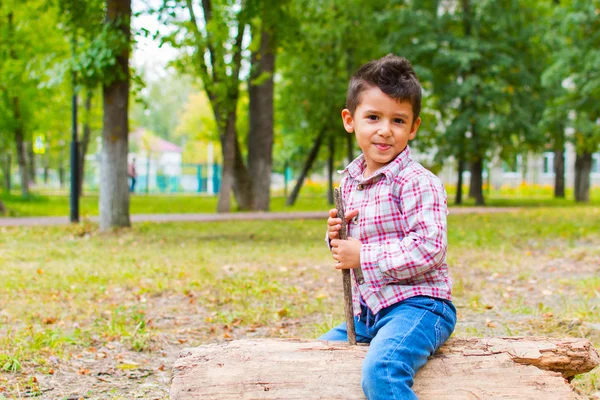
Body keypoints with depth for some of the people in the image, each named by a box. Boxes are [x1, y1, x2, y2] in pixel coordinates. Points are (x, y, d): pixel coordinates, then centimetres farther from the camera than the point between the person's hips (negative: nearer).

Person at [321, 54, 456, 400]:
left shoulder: (418, 183, -13)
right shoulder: (350, 183, 12)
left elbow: (429, 248, -23)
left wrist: (363, 256, -18)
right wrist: (338, 238, 0)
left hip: (416, 304, -9)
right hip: (367, 310, 9)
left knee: (380, 372, -34)